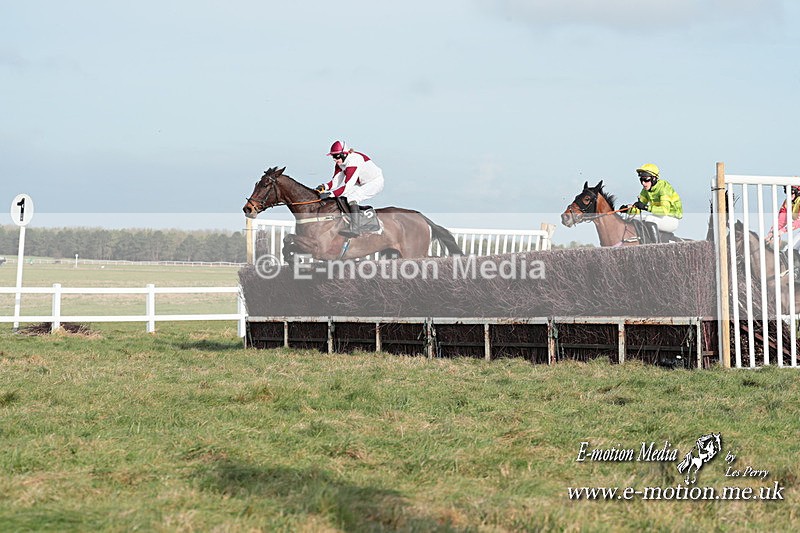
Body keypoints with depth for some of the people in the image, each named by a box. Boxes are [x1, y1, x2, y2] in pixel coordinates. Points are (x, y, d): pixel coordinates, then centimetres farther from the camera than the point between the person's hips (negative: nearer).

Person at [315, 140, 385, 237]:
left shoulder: (354, 162, -32)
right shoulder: (340, 162, -5)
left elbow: (348, 186, -38)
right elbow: (335, 181, -5)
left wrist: (330, 194, -44)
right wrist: (325, 187, -26)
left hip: (375, 182, -10)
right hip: (361, 184, 10)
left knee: (352, 197, -28)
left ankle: (355, 228, -33)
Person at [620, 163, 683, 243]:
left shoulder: (663, 187, -23)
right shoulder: (646, 190, 0)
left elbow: (665, 210, -37)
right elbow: (638, 209, 1)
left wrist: (646, 207, -45)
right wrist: (628, 209, -20)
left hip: (672, 220, -8)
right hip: (660, 216, 8)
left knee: (649, 219, -34)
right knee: (632, 216, -2)